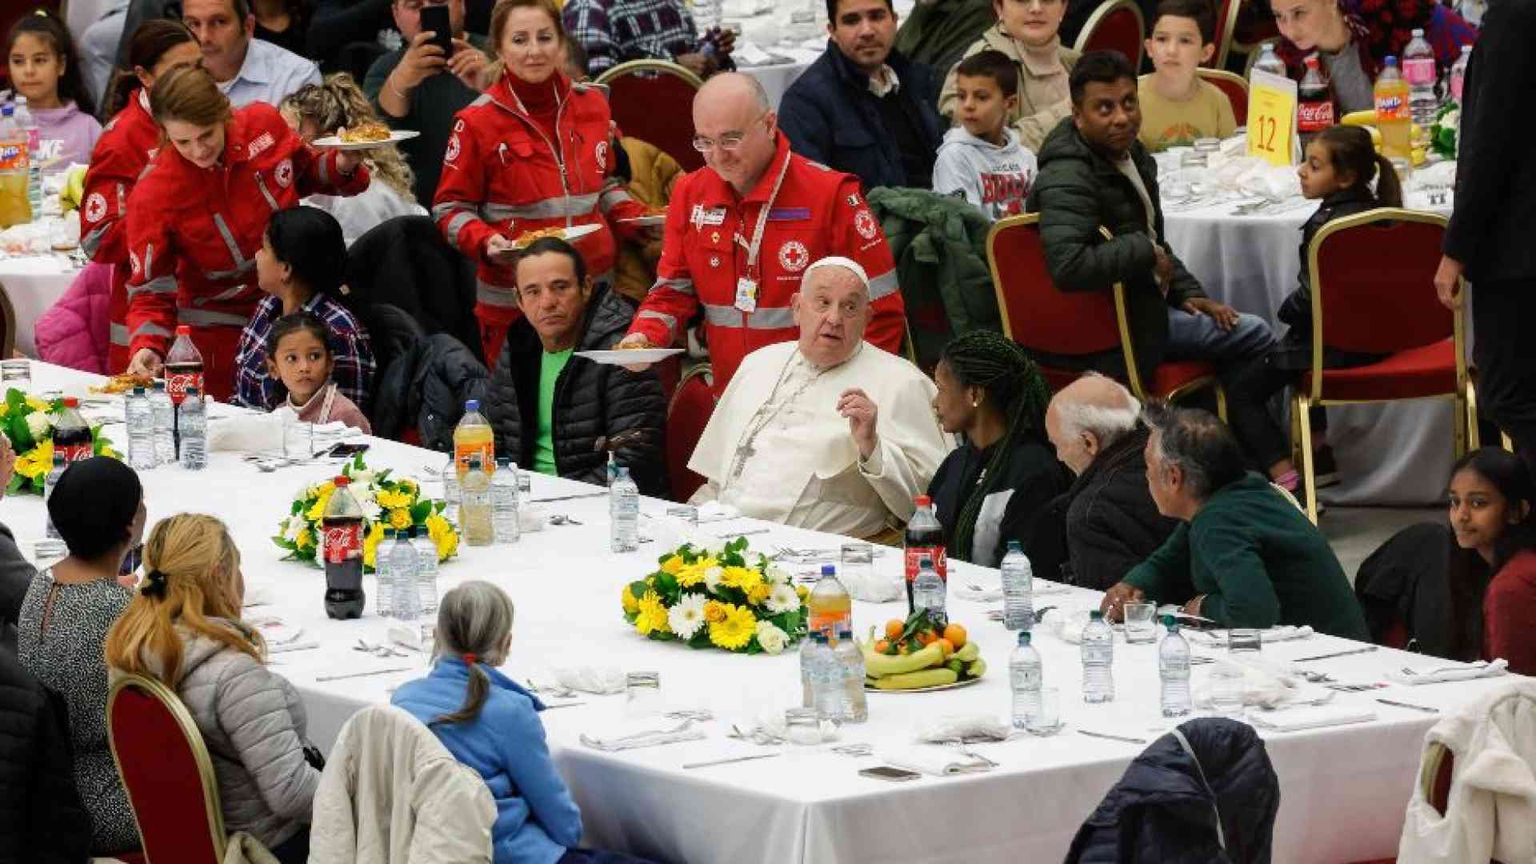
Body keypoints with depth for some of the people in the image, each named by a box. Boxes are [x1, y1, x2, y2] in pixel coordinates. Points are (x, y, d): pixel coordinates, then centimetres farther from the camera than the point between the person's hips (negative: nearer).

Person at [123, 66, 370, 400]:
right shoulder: (153, 197, -22)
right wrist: (145, 348, -32)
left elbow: (305, 173, 9)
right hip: (223, 331, -4)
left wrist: (342, 166, -11)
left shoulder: (263, 125, -13)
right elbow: (151, 292, -15)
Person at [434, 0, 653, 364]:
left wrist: (638, 219, 4)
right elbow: (451, 208, 0)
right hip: (513, 302, -4)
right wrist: (485, 242, -18)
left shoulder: (591, 104, 7)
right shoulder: (478, 123, -6)